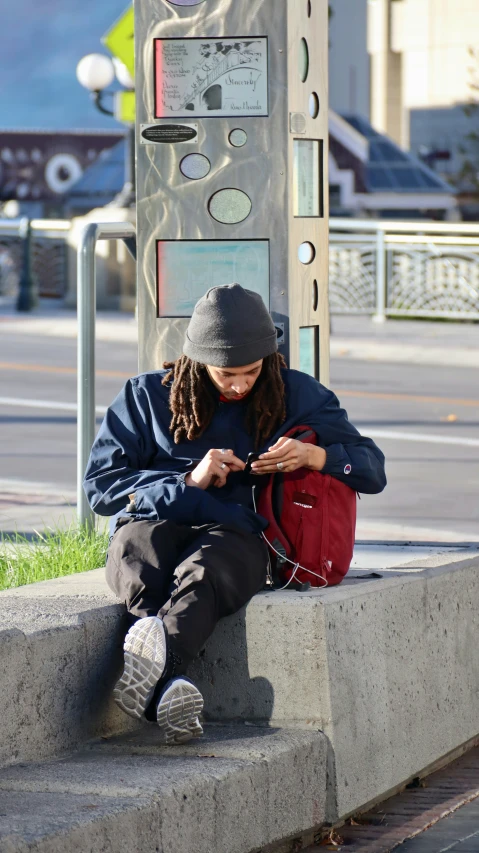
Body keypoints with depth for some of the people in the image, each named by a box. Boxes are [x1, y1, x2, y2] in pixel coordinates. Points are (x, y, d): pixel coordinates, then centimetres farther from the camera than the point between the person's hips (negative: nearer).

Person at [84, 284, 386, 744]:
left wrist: (313, 456, -7)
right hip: (154, 521, 1)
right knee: (141, 568, -39)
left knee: (202, 574, -39)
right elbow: (99, 485, 7)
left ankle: (147, 670, -68)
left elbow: (372, 469, 15)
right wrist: (188, 482, -6)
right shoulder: (147, 395, 12)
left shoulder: (296, 395, 14)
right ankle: (169, 690, -61)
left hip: (235, 532, -1)